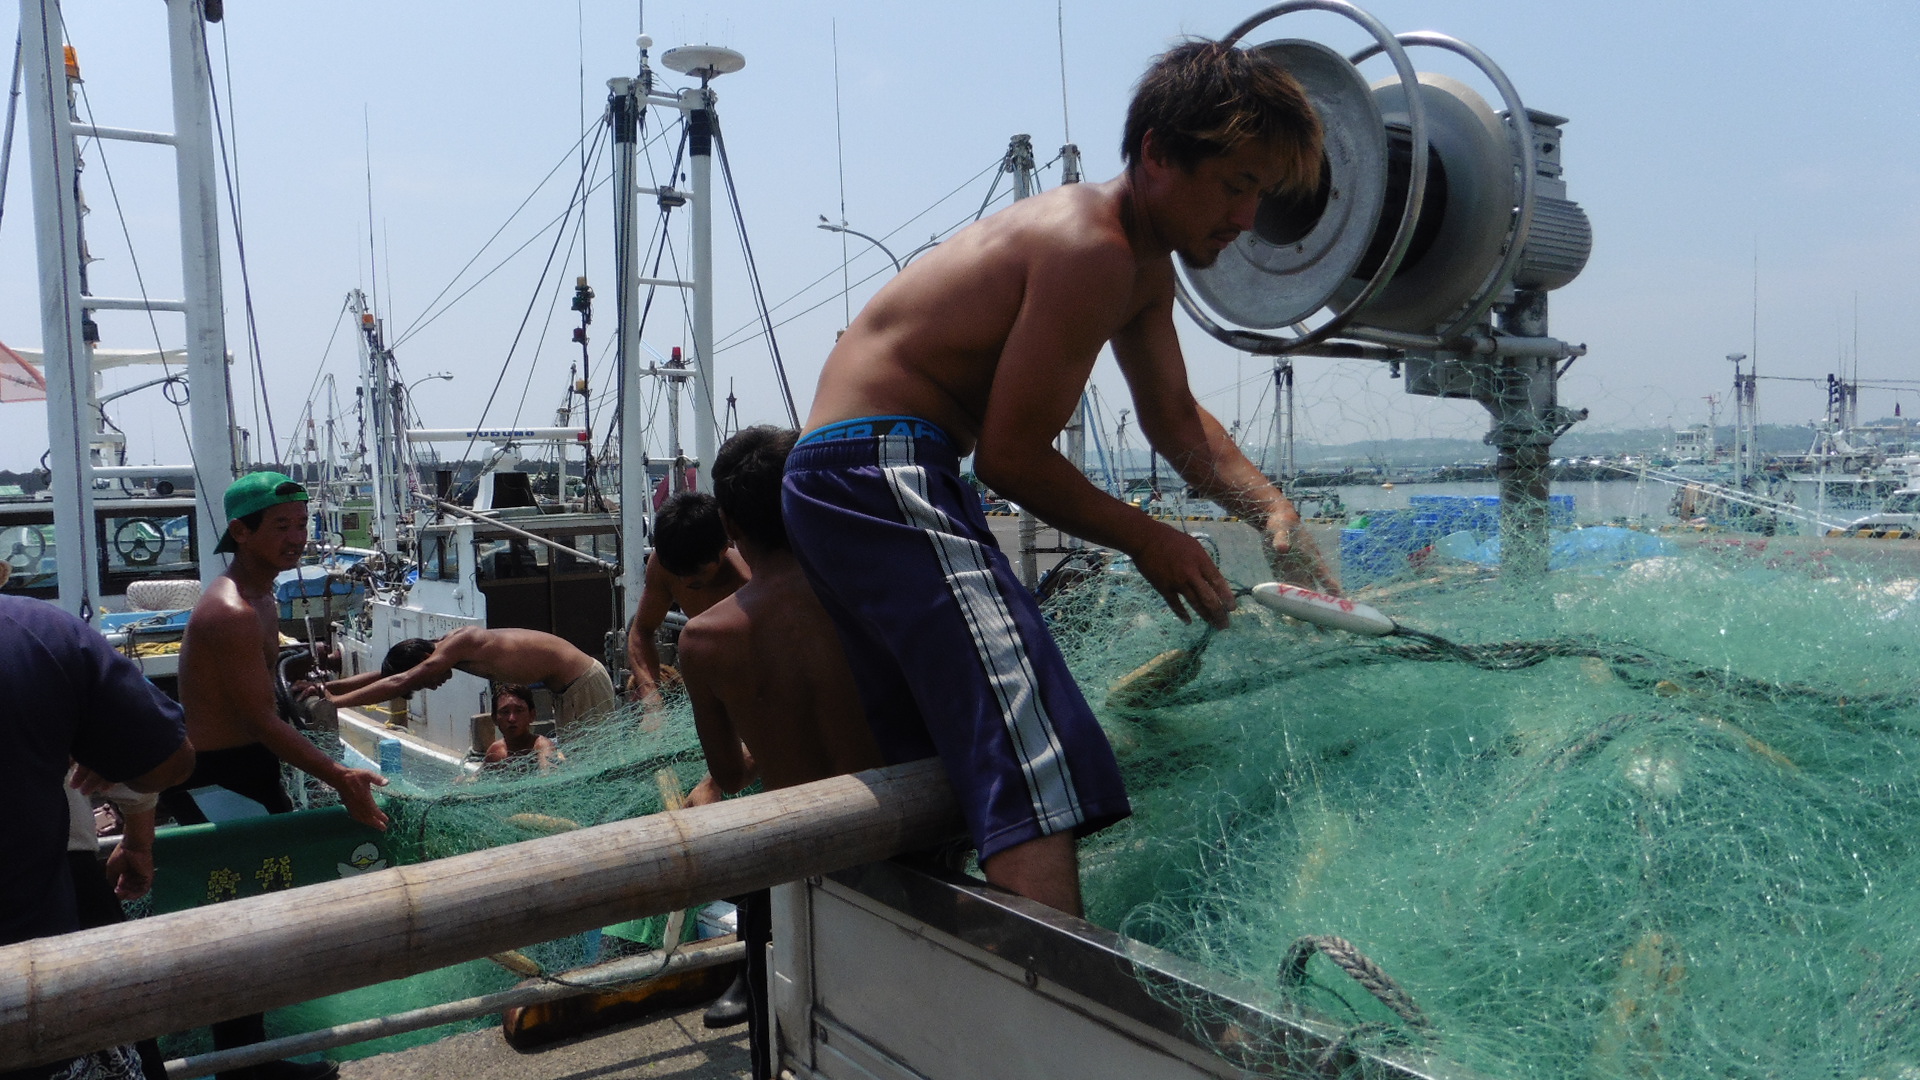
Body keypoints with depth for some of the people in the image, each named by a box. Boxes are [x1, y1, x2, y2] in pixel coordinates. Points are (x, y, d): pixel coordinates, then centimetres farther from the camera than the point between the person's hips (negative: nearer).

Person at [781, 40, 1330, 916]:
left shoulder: (1143, 265, 16)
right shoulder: (1090, 248, -17)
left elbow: (1175, 418, 25)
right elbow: (1011, 456, -17)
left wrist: (1272, 510, 8)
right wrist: (1143, 538, -5)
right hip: (879, 470, -11)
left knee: (936, 772, 19)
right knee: (1035, 763, -24)